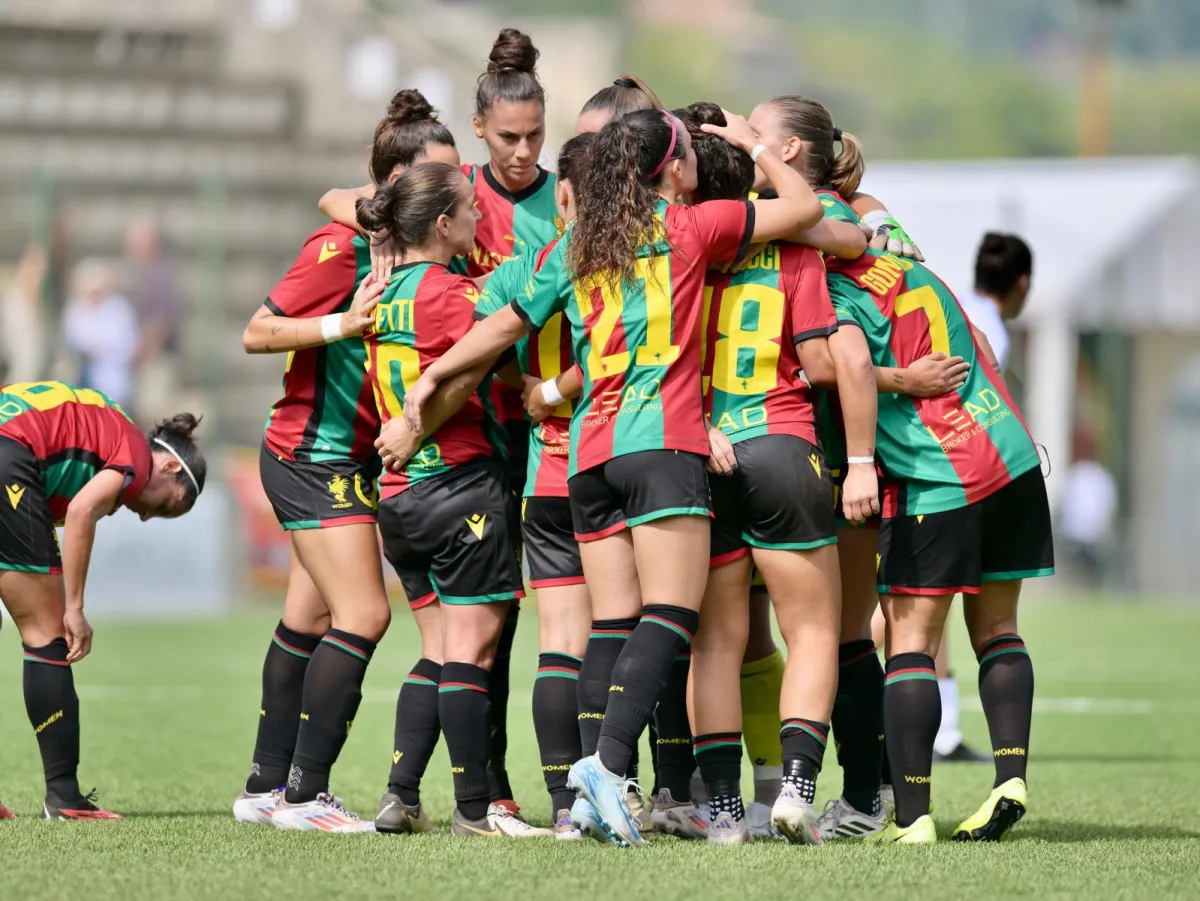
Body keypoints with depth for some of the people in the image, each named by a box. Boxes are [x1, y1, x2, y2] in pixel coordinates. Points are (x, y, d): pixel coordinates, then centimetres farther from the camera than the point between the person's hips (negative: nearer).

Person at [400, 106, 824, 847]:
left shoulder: (573, 249, 16)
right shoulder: (689, 228, 3)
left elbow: (509, 322, 20)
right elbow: (806, 207, 6)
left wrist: (434, 375, 32)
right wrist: (753, 146, 22)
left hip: (590, 452, 6)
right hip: (664, 442, -6)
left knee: (613, 623, 5)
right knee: (670, 615, -11)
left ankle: (591, 794, -5)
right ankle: (609, 762, -29)